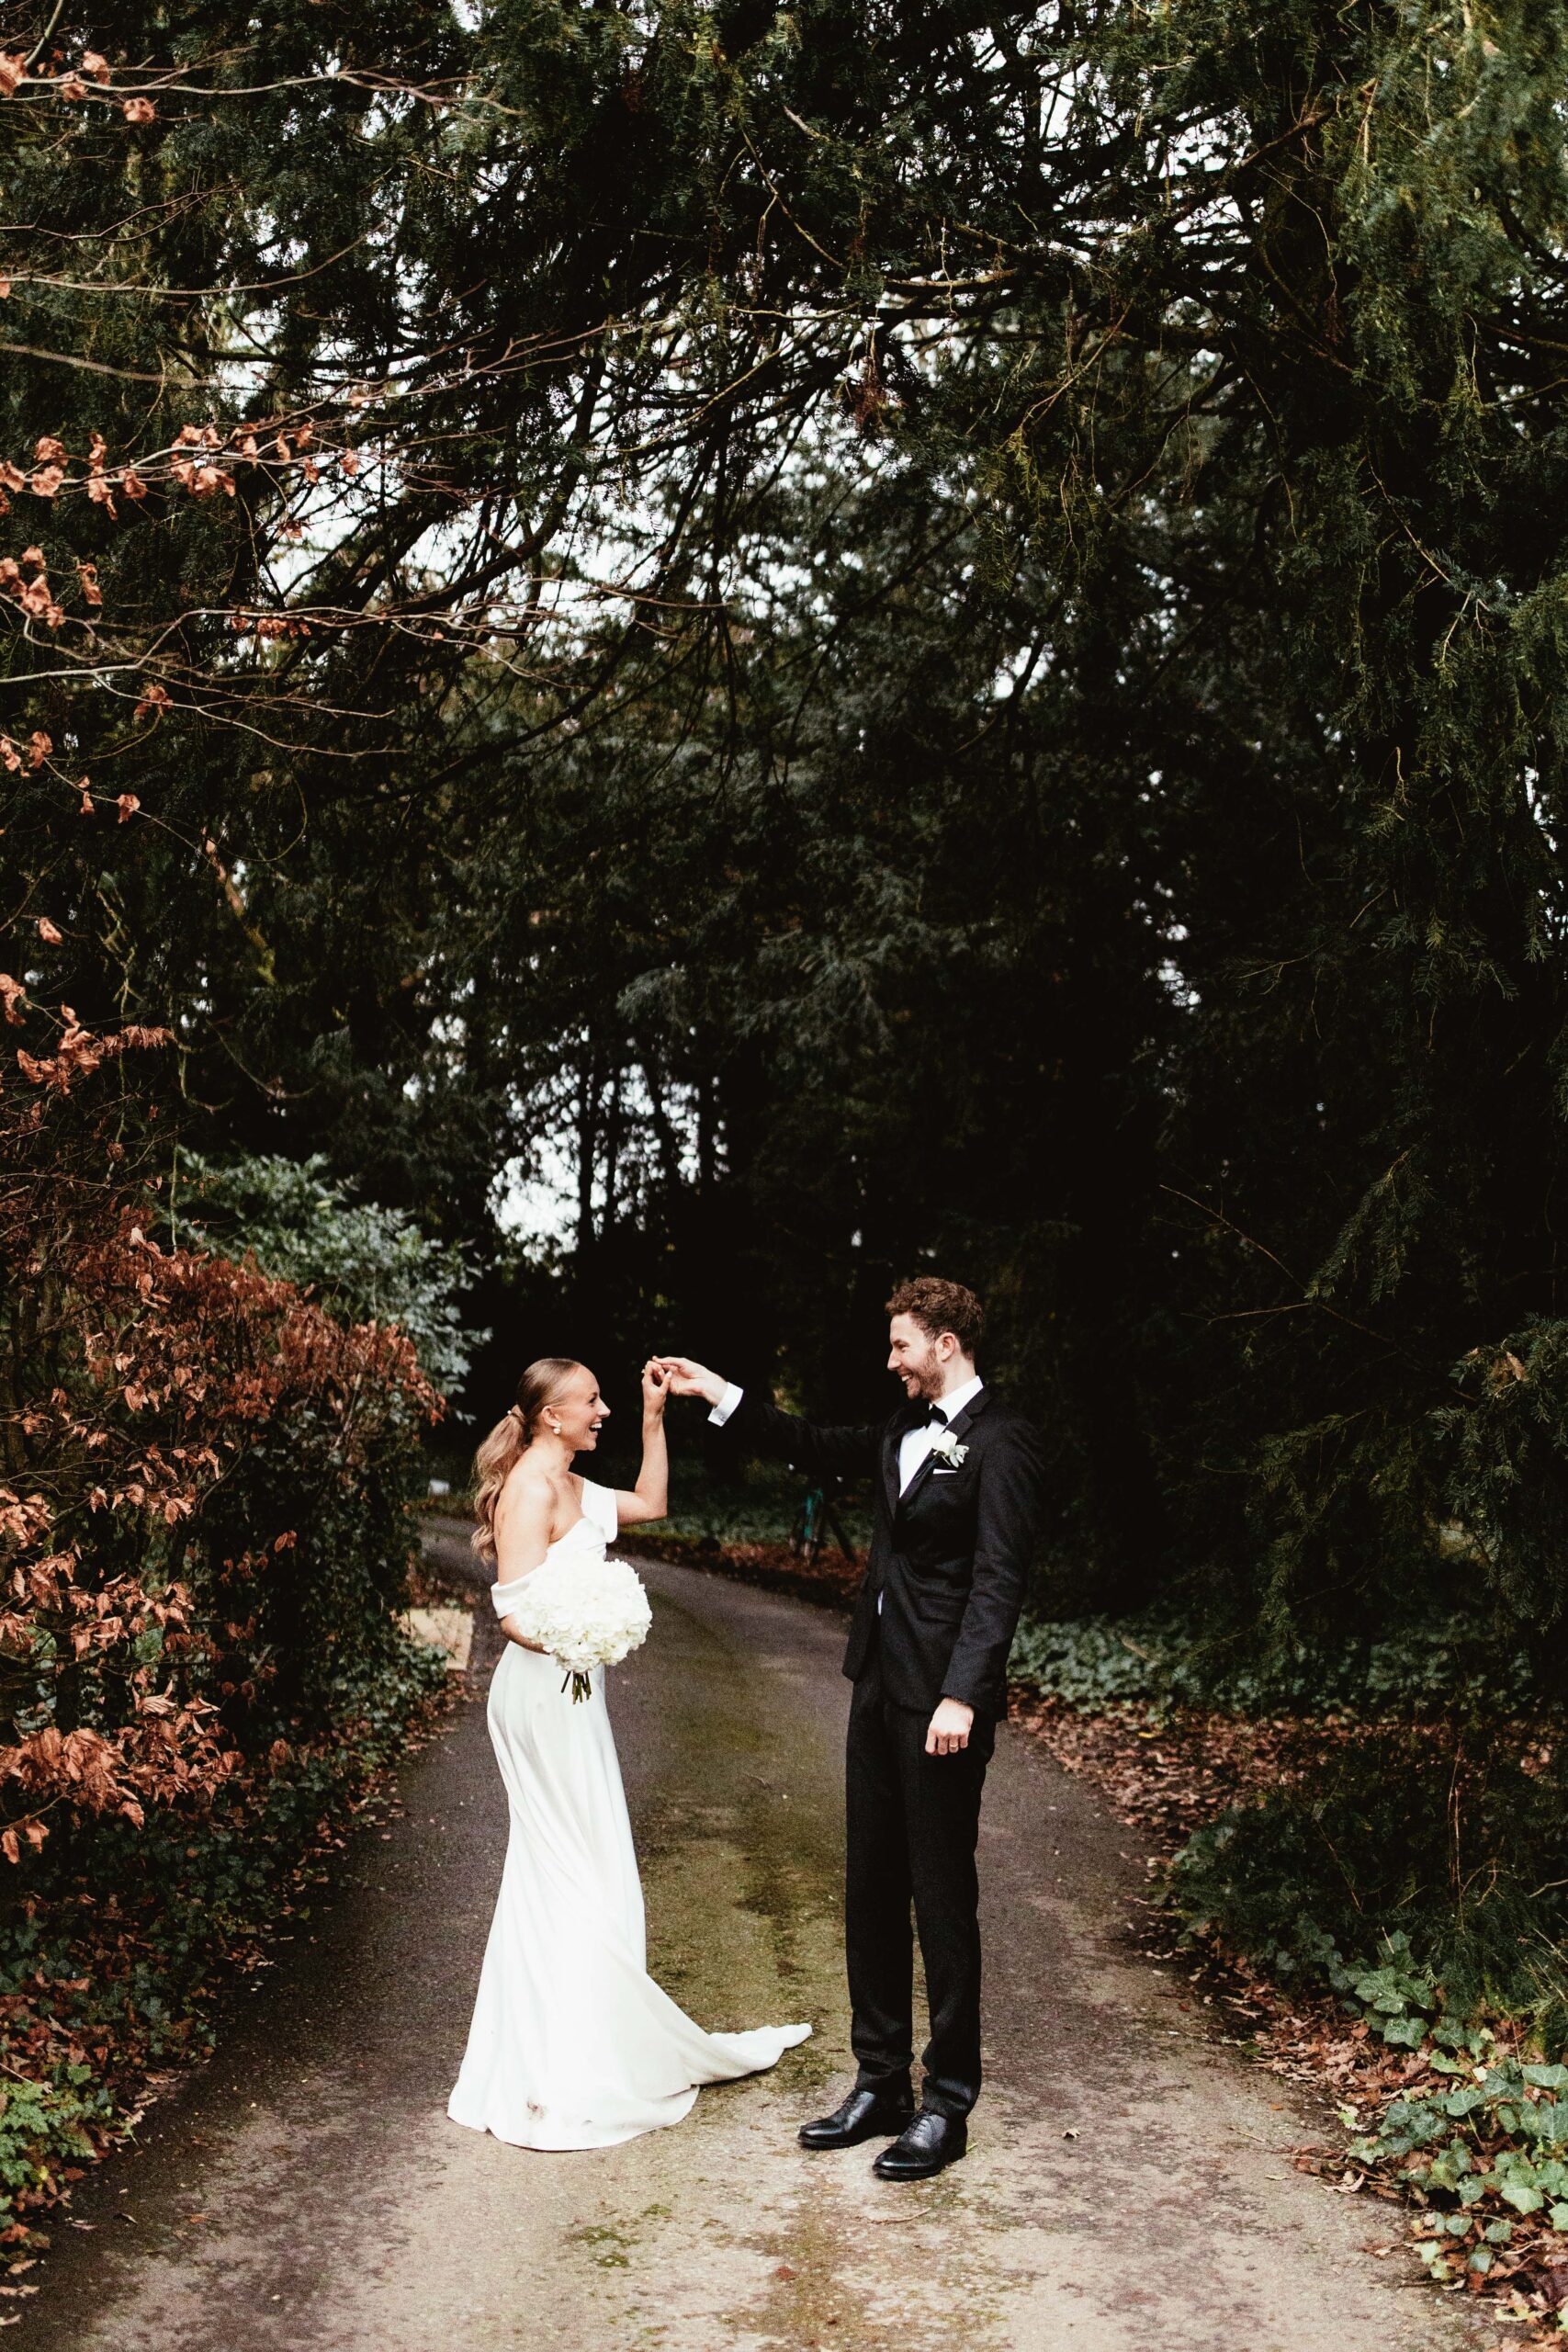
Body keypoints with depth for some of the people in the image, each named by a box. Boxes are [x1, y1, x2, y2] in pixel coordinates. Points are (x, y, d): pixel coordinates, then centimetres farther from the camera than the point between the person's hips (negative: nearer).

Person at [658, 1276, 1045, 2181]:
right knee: (871, 1893, 14)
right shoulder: (908, 1427, 12)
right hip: (880, 1688, 9)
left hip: (943, 1699, -9)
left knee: (942, 1901, 1)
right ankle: (881, 2086, 26)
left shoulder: (1001, 1443, -14)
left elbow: (998, 1581, -20)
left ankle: (948, 2105, 14)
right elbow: (823, 1449, 27)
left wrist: (962, 1697, -27)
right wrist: (720, 1394, 24)